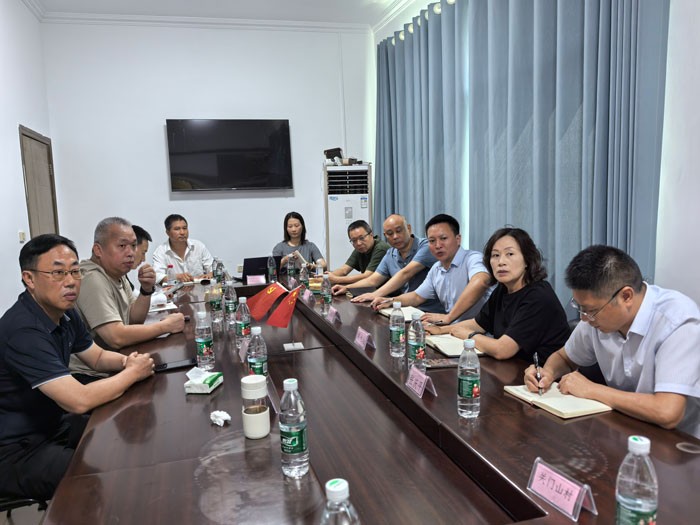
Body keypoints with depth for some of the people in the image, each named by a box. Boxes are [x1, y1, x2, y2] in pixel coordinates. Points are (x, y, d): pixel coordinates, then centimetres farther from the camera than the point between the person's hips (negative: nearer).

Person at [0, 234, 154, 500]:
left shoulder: (65, 313, -1)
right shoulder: (23, 330, -30)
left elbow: (98, 357, 14)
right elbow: (79, 400, -34)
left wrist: (125, 361, -9)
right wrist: (133, 372, -19)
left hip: (53, 424, 9)